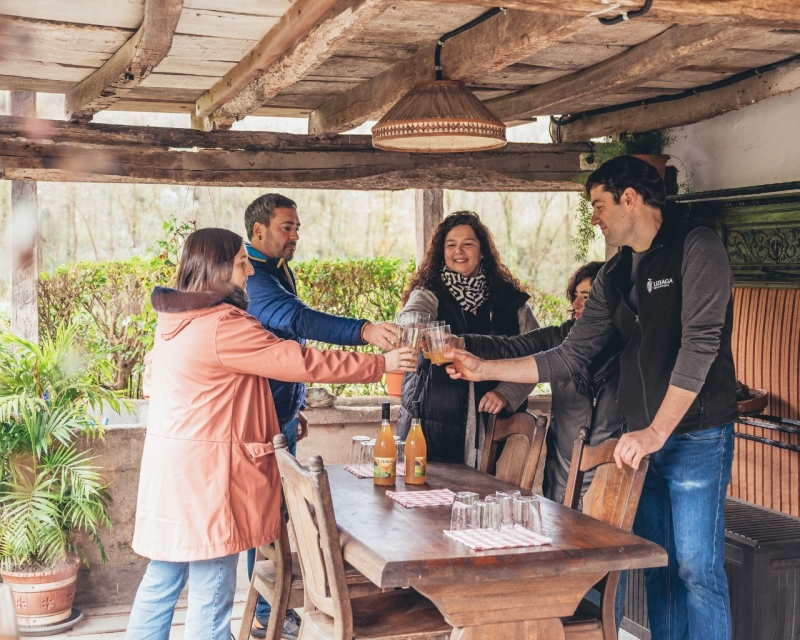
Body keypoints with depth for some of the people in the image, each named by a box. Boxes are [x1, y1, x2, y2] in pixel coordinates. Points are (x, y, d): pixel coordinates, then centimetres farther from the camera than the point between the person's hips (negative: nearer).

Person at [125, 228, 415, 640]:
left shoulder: (175, 319, 11)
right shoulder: (223, 326, -18)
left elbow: (153, 377, 23)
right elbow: (301, 362, -17)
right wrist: (380, 365, -10)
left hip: (172, 464, 10)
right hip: (204, 471, -10)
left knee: (161, 582, 16)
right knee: (211, 597, -1)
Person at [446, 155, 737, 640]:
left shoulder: (697, 248, -9)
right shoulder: (614, 276, 13)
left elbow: (700, 344, -18)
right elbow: (570, 357, 12)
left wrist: (657, 431, -21)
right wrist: (485, 369, 7)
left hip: (696, 437, -7)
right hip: (644, 440, 7)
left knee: (696, 568, -5)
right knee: (658, 567, 11)